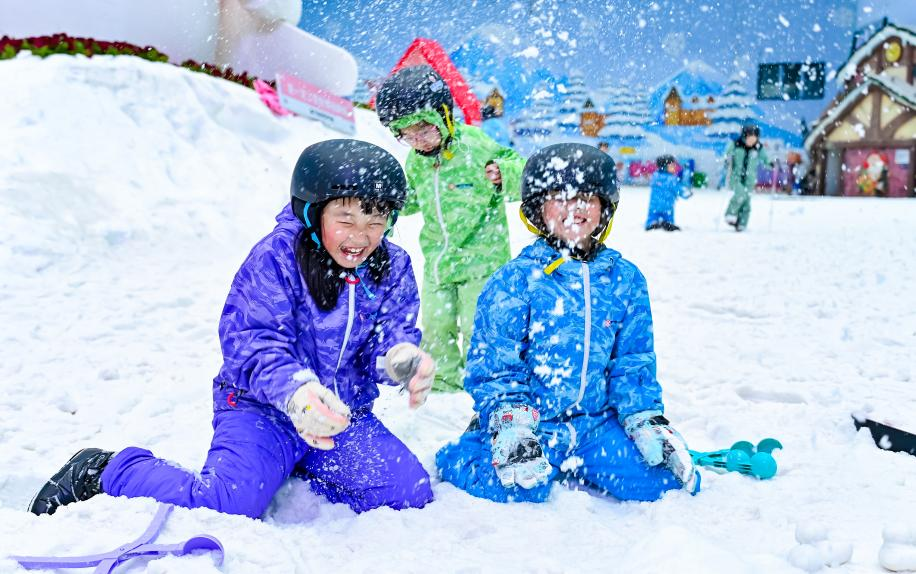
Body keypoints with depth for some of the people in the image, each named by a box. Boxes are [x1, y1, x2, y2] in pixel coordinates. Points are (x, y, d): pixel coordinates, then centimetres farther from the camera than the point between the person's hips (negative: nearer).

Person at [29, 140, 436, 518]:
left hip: (344, 413, 5)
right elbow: (251, 341, -24)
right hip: (262, 407, -5)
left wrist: (401, 359, -35)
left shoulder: (393, 269, -2)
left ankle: (296, 469, 16)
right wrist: (295, 390, -46)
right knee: (227, 506, -26)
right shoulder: (275, 257, -17)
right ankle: (105, 472, 3)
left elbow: (393, 336, -8)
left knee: (411, 494, -8)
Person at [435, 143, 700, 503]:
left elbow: (633, 362, 11)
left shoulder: (625, 279, 6)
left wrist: (647, 420, 1)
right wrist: (511, 425, -19)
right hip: (528, 421, -4)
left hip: (594, 422, 4)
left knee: (656, 479, -12)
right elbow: (493, 364, -8)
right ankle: (455, 457, 7)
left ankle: (573, 464, 17)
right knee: (520, 490, -28)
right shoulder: (514, 280, -8)